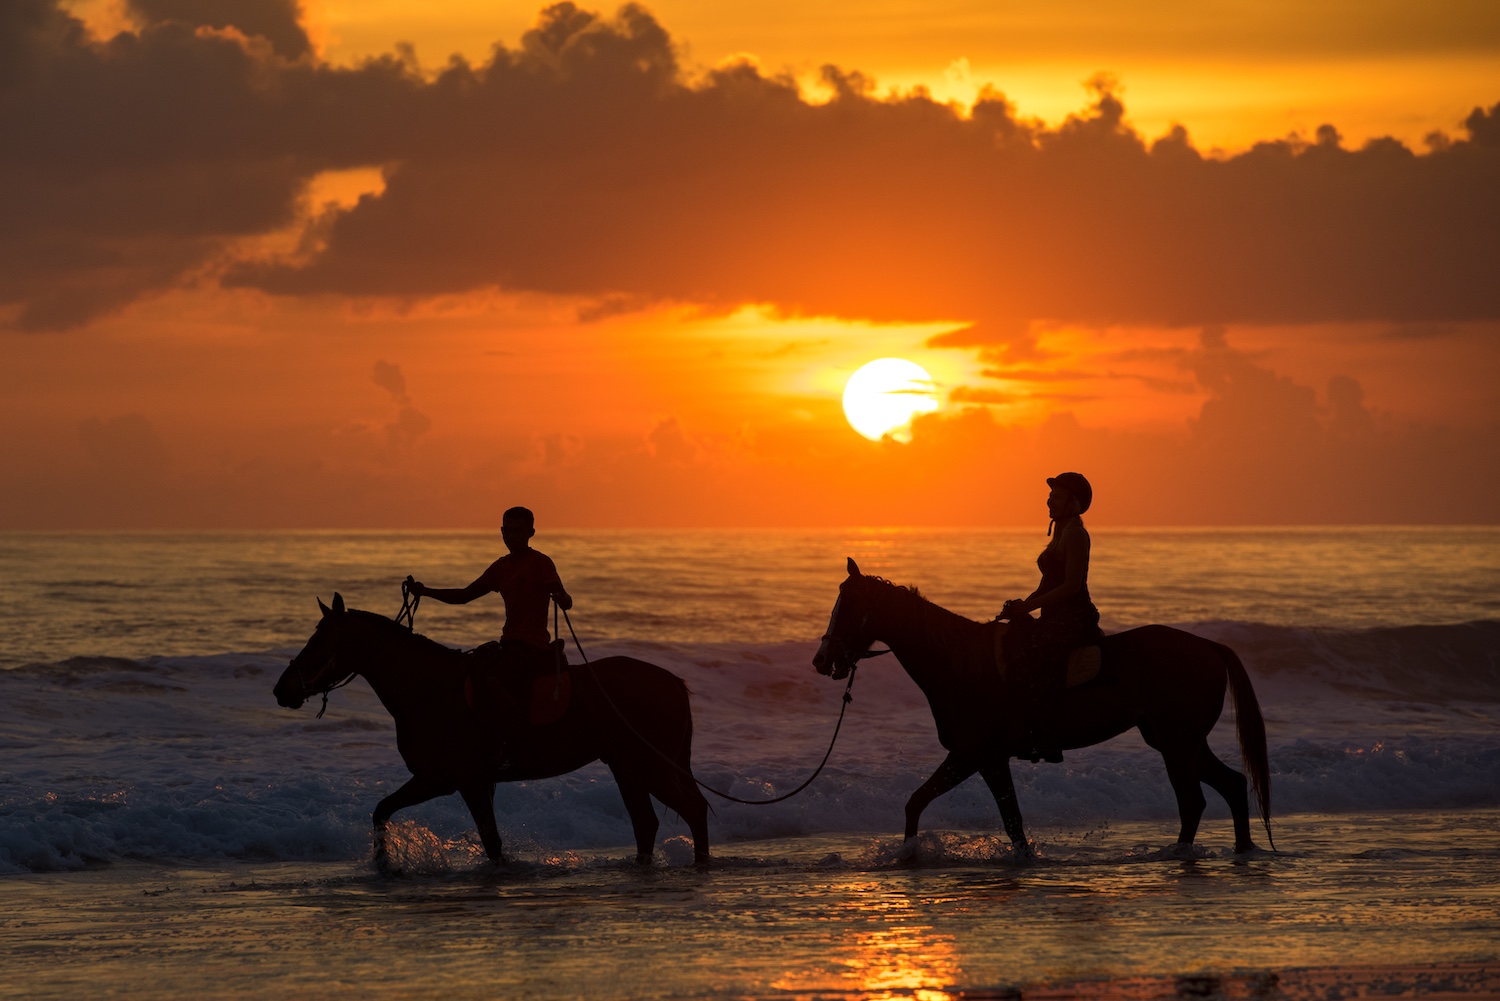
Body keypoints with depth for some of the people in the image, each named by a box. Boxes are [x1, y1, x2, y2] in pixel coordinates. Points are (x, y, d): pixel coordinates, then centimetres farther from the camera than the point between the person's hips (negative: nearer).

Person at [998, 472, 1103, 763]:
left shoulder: (1075, 534, -11)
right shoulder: (1061, 532, 20)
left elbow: (1071, 585, -18)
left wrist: (1029, 605, -17)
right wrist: (1023, 604, 6)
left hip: (1074, 619, -11)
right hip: (1057, 618, 11)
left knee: (1029, 655, -28)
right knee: (1009, 642, 4)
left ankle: (1044, 740, -31)